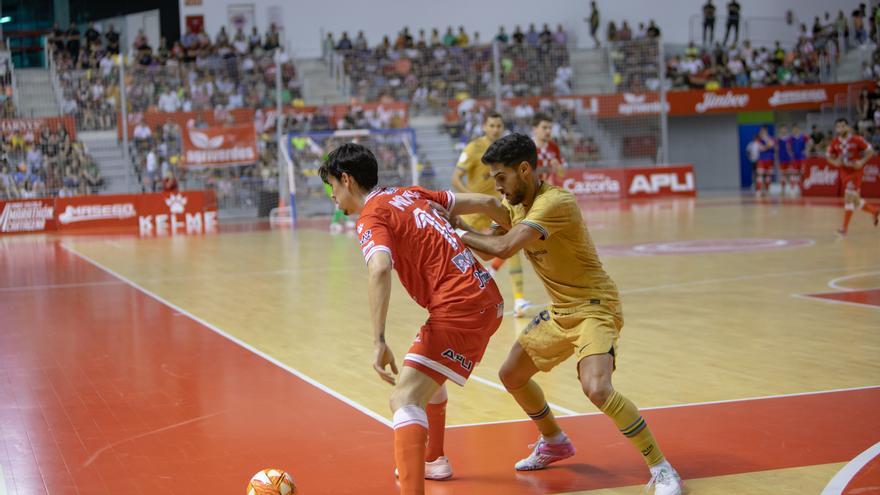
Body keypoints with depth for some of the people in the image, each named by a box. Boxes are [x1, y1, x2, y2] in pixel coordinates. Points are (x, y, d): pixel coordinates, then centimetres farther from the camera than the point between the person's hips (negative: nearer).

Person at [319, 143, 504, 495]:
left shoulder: (371, 217, -9)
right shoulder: (410, 194, 15)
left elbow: (380, 268, -29)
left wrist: (379, 342, -34)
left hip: (459, 306, -10)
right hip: (487, 297, 10)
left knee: (405, 399, -17)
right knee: (426, 374, 32)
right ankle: (434, 461, 49)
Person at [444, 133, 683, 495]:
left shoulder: (554, 202, -24)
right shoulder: (515, 203, 7)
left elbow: (504, 248, -32)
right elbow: (492, 247, 0)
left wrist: (459, 235, -18)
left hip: (595, 306, -10)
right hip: (559, 312, 10)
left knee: (597, 388, -29)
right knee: (511, 375, 16)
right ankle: (554, 442, 40)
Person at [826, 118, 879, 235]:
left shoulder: (857, 139, -13)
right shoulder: (834, 142, -1)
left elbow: (870, 151, -5)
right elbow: (829, 156, 10)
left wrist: (862, 162, -19)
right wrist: (835, 162, -12)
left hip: (855, 171, -5)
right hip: (844, 172, 5)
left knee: (849, 197, -15)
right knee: (855, 201, 11)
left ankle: (845, 227, -12)